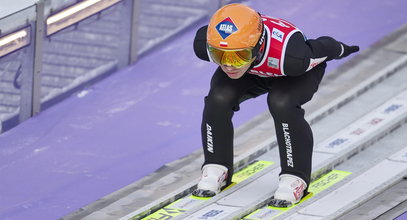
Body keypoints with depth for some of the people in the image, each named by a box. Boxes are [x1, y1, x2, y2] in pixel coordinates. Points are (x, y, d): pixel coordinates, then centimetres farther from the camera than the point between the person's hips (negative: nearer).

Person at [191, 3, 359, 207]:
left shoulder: (290, 56, -46)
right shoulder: (204, 46, -35)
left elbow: (324, 47, -24)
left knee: (281, 104, -31)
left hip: (295, 75, -3)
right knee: (219, 99, -22)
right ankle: (216, 169, 0)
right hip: (253, 75, 3)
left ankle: (295, 179, -13)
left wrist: (341, 50, -1)